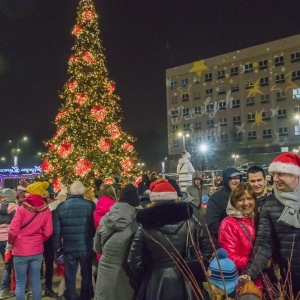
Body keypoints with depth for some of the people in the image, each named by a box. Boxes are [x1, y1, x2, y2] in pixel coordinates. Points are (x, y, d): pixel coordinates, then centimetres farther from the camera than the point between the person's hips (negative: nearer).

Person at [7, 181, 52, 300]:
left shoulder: (22, 209, -12)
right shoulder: (46, 210, -3)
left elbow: (13, 231, -13)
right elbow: (48, 232, -2)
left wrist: (10, 245, 4)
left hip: (20, 251, -3)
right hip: (37, 251, 3)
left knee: (20, 283, 9)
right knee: (36, 281, 13)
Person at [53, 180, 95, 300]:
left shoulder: (61, 206, -2)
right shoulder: (90, 205, -10)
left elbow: (56, 230, 0)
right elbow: (96, 226, -5)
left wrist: (57, 247, 10)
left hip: (69, 248, 1)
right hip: (86, 247, -1)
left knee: (70, 279, 12)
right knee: (86, 277, 15)